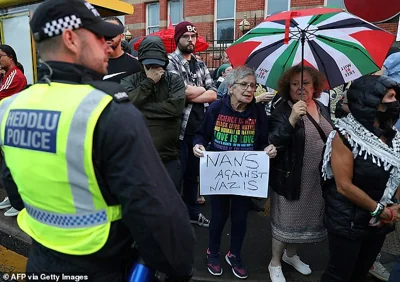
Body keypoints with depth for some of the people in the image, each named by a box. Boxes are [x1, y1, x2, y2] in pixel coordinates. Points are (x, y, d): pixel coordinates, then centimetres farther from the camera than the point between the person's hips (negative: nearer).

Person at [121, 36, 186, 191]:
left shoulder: (175, 80, 1)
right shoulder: (129, 81, 3)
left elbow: (176, 107, -15)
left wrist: (140, 108, -10)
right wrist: (149, 82, -11)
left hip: (169, 157, 0)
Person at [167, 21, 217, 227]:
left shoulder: (200, 65, 15)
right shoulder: (171, 61, -5)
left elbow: (213, 95, 3)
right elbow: (182, 91, -19)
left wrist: (191, 95, -11)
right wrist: (201, 89, -2)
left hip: (199, 128, 6)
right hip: (179, 128, -6)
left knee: (193, 173, 18)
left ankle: (192, 211, 33)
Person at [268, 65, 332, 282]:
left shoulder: (323, 109, 6)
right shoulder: (282, 111, -14)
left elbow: (331, 138, 18)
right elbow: (273, 143, -26)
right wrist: (291, 120, -38)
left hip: (318, 177, 7)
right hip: (290, 177, -6)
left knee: (305, 217, 21)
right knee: (285, 220, 7)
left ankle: (291, 255, 45)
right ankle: (275, 264, 29)